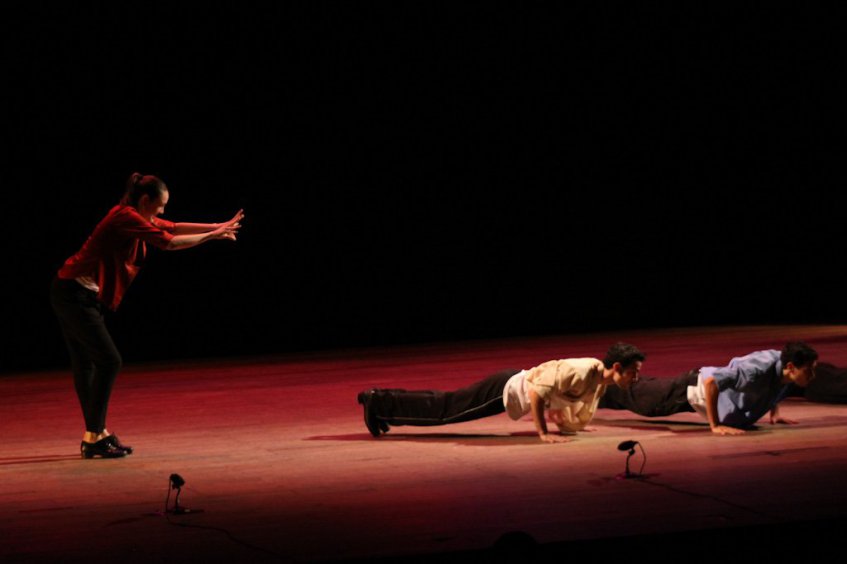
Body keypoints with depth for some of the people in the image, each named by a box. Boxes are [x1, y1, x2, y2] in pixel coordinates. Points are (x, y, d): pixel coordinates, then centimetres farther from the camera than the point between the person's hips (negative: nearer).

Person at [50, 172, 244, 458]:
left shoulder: (132, 217, 13)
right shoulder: (127, 218, -17)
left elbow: (174, 228, 17)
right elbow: (169, 242, -20)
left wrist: (218, 227, 14)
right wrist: (213, 235, -12)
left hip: (71, 293, 10)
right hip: (75, 295, -10)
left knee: (85, 362, 13)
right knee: (108, 361, -10)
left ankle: (95, 434, 20)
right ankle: (94, 438, -7)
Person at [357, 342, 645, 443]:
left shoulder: (602, 380, 0)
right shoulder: (582, 372, -30)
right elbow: (538, 389, -33)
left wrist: (567, 424, 12)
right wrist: (543, 433, -29)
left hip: (513, 386, 8)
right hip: (507, 389, -8)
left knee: (445, 405, 18)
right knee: (442, 409, 0)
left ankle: (381, 401, 27)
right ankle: (378, 402, 11)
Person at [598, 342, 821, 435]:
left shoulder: (785, 368, -18)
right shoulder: (759, 369, -43)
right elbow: (710, 382, -45)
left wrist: (774, 412, 5)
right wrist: (715, 425, -40)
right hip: (696, 387, -7)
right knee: (638, 396, 15)